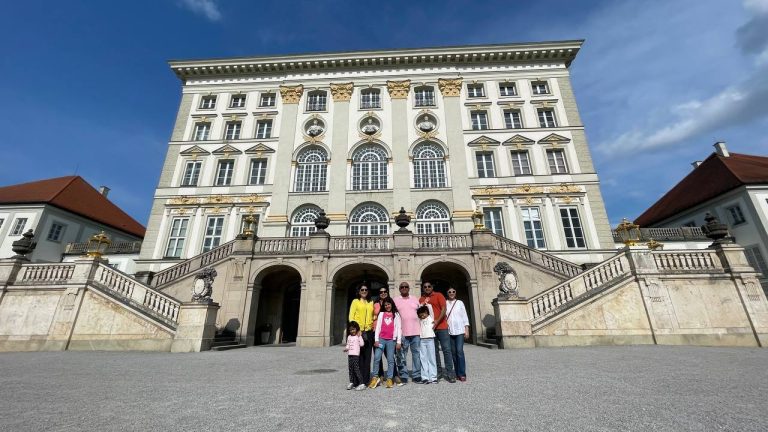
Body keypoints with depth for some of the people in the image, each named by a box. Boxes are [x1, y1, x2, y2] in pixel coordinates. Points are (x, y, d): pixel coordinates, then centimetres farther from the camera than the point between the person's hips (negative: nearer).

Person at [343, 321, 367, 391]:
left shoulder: (358, 336, -3)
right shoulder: (349, 337, 14)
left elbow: (362, 344, -14)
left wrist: (359, 336, -16)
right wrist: (346, 348, 1)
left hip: (356, 355, -6)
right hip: (350, 355, 6)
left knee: (356, 369, -9)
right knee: (351, 369, 9)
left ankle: (362, 384, -4)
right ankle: (351, 382, 21)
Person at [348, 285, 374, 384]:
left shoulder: (371, 303, 17)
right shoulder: (355, 301, 6)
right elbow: (351, 316, 0)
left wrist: (373, 325, 4)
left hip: (369, 331, 3)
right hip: (358, 331, -3)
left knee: (367, 356, 6)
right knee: (358, 355, -2)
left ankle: (366, 379, 14)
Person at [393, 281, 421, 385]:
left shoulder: (415, 299, 14)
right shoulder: (395, 300, 6)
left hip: (416, 331, 2)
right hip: (402, 333, -2)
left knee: (417, 353, 5)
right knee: (401, 355, 1)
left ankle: (417, 376, 15)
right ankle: (403, 377, 10)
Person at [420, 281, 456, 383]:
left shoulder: (438, 295, 2)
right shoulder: (421, 300, 10)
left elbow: (443, 309, -6)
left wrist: (437, 321, -14)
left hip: (441, 326, -3)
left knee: (446, 349, -3)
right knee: (434, 350, 8)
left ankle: (449, 372, 4)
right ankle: (438, 372, 18)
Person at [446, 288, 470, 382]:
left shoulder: (460, 303, 6)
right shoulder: (445, 303, 5)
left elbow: (465, 316, 6)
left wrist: (467, 329, -1)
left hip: (460, 330, -1)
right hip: (449, 331, 1)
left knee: (459, 351, -9)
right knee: (453, 352, 4)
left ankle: (462, 374, -2)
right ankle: (457, 374, 13)